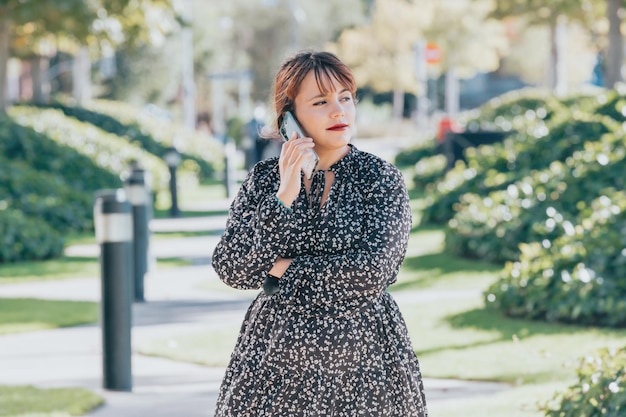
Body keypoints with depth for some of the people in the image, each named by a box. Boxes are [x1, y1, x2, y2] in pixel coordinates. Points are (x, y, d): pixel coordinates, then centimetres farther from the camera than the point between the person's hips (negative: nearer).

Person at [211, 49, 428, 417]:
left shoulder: (381, 179, -3)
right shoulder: (263, 180, 3)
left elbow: (373, 271, -15)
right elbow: (231, 270, -7)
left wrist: (284, 270, -9)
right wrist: (283, 197, -15)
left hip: (361, 357, -1)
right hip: (276, 355, 1)